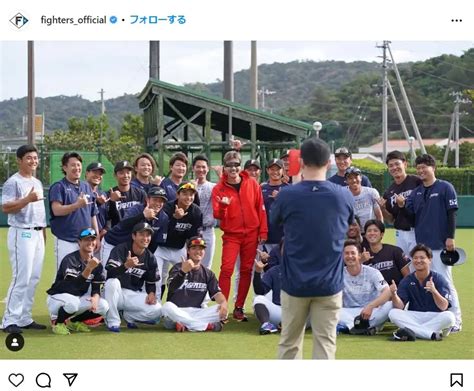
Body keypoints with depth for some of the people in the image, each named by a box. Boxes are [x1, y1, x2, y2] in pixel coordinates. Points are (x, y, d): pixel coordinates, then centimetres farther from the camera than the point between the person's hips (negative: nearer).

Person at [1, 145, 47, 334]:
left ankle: (24, 318, 14)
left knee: (34, 279, 7)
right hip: (22, 234, -8)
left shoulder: (38, 183, 18)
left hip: (38, 234, 8)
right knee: (21, 278, -11)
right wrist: (28, 199, -26)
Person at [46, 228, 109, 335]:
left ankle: (74, 321, 8)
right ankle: (57, 322, -8)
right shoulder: (70, 260, -20)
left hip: (79, 298, 7)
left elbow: (96, 288, 1)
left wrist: (95, 297, -22)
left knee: (103, 306, -14)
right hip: (57, 297, -7)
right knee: (72, 302, -39)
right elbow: (74, 286, -31)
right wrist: (89, 268, -42)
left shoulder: (97, 264, 1)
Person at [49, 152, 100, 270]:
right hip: (66, 241, -5)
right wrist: (77, 205, -28)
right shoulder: (58, 187, -2)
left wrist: (97, 237, 14)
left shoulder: (86, 186, 15)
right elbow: (56, 210, -16)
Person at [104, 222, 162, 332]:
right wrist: (126, 265, -45)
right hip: (117, 293, -4)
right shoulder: (120, 249, -12)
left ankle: (128, 316, 8)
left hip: (134, 295, 4)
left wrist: (151, 293, -11)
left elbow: (151, 281, 12)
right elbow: (110, 273, -26)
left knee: (157, 310, -21)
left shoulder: (150, 258, 4)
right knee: (112, 282, -38)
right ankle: (113, 322, -22)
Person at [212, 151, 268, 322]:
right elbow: (217, 215, -6)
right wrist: (223, 206, -27)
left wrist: (263, 231, 2)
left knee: (246, 271, 5)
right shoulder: (219, 188, -1)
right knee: (226, 269, -14)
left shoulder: (252, 184, 1)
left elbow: (260, 209, 5)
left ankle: (239, 308, 13)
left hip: (251, 234, 2)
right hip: (231, 235, -2)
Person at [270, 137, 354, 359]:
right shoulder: (344, 196, -5)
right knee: (325, 344, 3)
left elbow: (272, 221, 11)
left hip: (295, 283, 0)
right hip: (329, 283, 0)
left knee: (289, 343, 12)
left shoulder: (287, 195, -10)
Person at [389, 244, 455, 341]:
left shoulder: (439, 279, -5)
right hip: (414, 317, 2)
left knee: (449, 316, -33)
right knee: (393, 313, -23)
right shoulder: (407, 281, 3)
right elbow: (400, 306, -9)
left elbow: (444, 307, -17)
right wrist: (394, 294, -30)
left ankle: (411, 331, -29)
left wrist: (434, 291, -35)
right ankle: (431, 334, -30)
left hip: (435, 317, -2)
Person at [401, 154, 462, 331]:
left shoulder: (445, 188, -2)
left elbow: (452, 213, -6)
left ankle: (456, 321, -2)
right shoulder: (416, 192, 14)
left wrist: (450, 237, -12)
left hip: (440, 244, -6)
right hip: (420, 243, 6)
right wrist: (402, 206, -12)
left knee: (445, 282, -7)